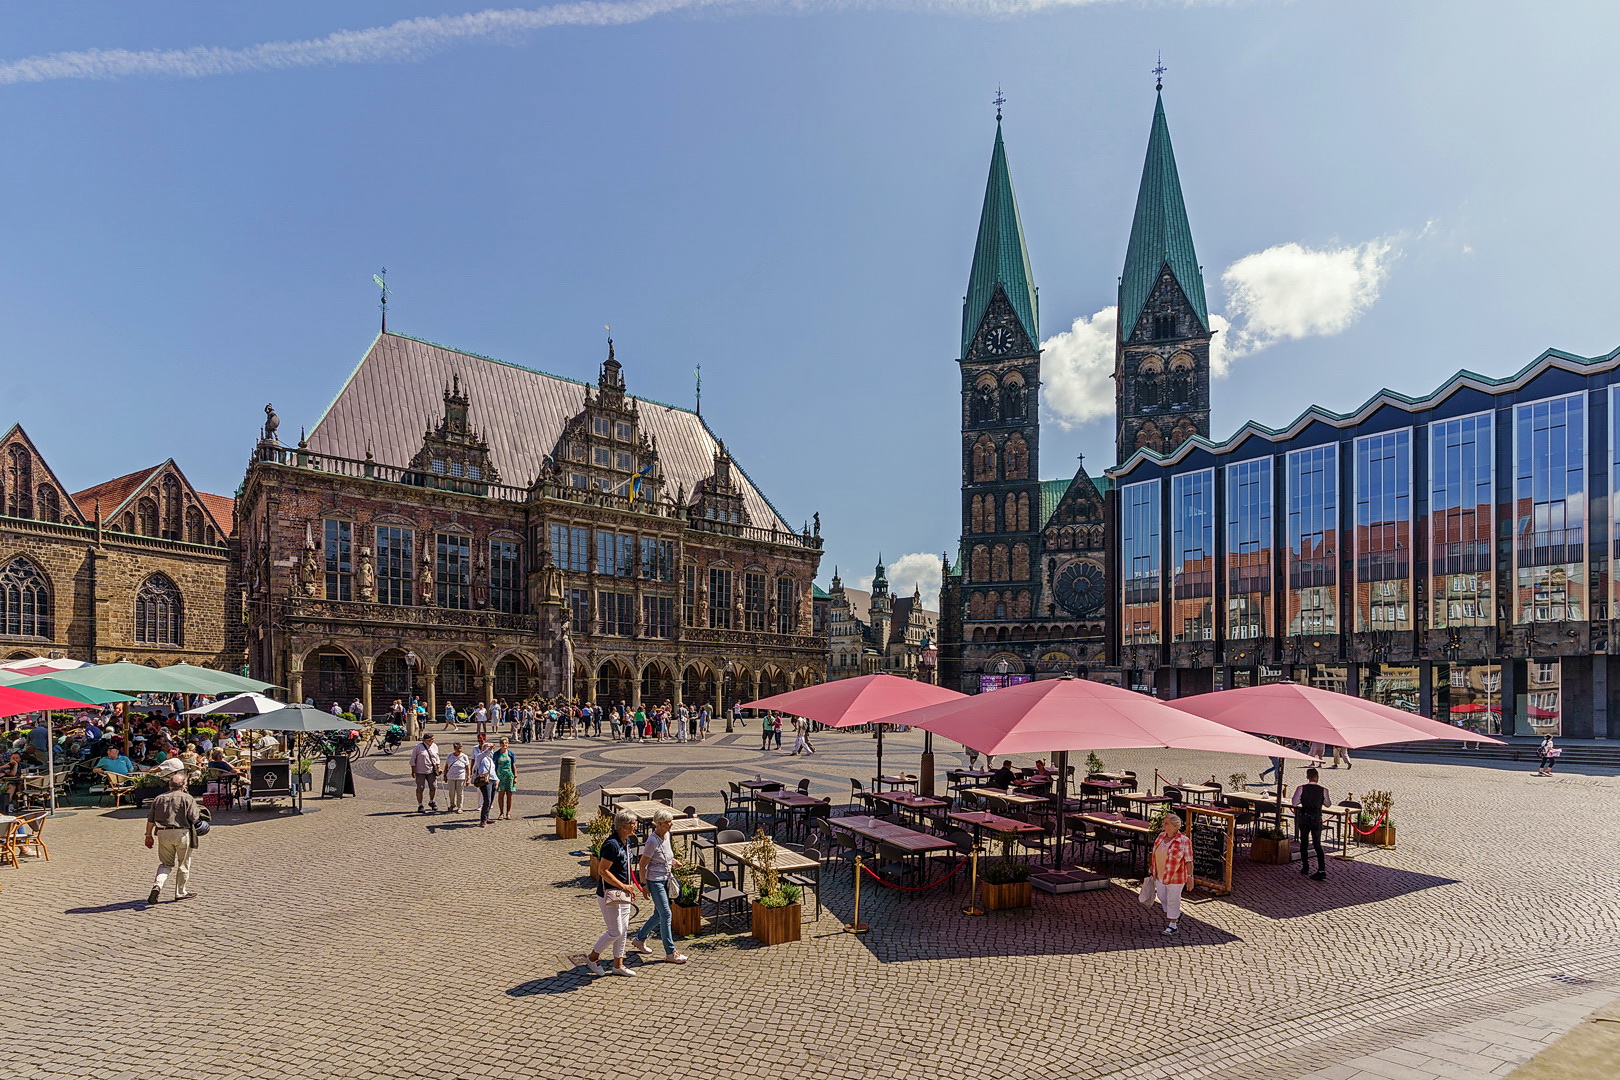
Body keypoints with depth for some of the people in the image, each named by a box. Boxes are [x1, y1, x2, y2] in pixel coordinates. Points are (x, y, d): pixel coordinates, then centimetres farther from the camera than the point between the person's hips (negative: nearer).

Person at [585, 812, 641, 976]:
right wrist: (623, 886, -20)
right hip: (608, 894, -9)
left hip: (621, 894, 9)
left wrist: (629, 888, 18)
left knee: (623, 929, 13)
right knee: (615, 931, -2)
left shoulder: (626, 842, 6)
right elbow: (604, 871, -23)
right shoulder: (611, 844, -24)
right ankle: (592, 958, 18)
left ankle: (618, 964, 24)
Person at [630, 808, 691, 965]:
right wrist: (644, 885, -13)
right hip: (655, 881, -9)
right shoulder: (652, 841, -22)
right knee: (665, 914, -6)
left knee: (659, 914, 16)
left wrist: (672, 860, 3)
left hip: (666, 879, 9)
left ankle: (640, 939, 37)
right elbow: (642, 865, -16)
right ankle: (670, 953, 2)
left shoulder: (666, 836, 3)